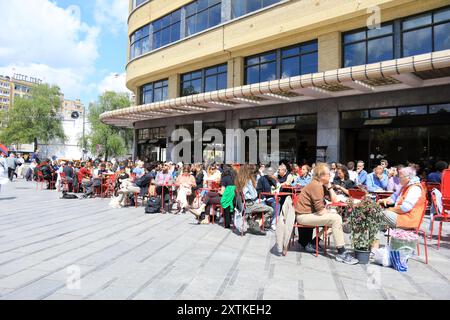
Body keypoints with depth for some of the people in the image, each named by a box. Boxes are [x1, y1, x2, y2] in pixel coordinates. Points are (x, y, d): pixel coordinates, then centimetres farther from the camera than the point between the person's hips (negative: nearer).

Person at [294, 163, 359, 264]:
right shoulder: (316, 186, -19)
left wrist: (329, 186, 2)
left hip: (310, 213, 10)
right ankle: (341, 253, -12)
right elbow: (320, 210, -21)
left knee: (335, 215, 16)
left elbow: (334, 200, 9)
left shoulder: (321, 185, 11)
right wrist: (331, 212, -3)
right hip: (304, 216, -10)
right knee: (336, 219, -18)